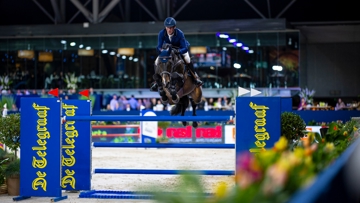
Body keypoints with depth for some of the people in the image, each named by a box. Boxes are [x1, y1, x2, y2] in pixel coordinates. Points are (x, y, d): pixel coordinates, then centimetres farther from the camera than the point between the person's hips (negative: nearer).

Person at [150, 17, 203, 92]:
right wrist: (160, 50, -51)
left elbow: (185, 48, -37)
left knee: (187, 59, -32)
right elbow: (159, 47, -27)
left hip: (180, 48, -3)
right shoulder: (161, 33, -27)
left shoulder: (180, 33, -34)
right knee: (157, 61, -14)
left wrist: (177, 51, -57)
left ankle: (195, 77, -15)